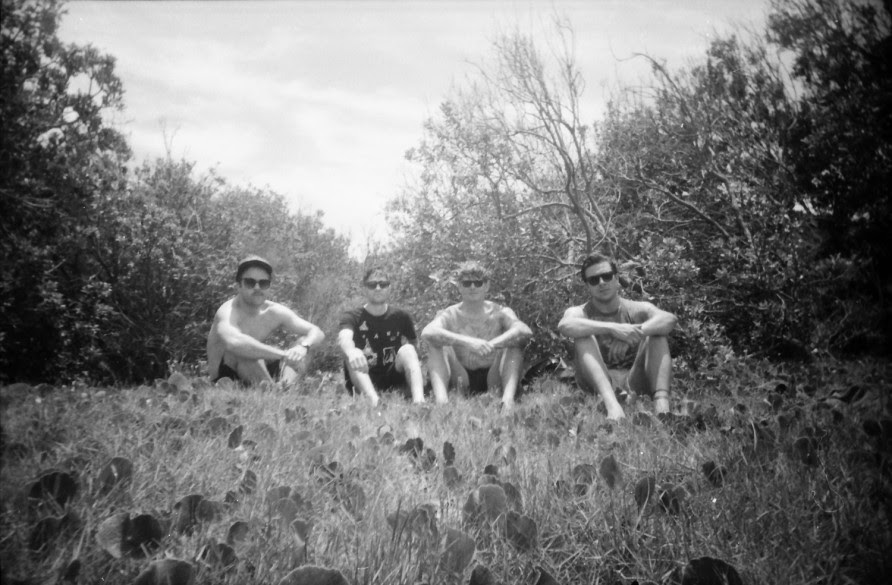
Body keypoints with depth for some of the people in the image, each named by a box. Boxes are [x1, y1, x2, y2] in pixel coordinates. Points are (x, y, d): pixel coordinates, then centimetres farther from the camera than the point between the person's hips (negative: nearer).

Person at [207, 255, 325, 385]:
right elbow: (233, 342, -47)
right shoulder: (228, 312, -23)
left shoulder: (274, 312, -4)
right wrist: (282, 354, -45)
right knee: (246, 351, -32)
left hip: (250, 379, 7)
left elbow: (316, 332, -7)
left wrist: (303, 346, -31)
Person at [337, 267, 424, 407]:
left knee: (408, 349, -22)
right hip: (361, 384, -1)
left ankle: (419, 399, -45)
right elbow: (343, 338, -28)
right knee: (353, 356, -29)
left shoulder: (401, 316, 4)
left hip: (393, 379, 2)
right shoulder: (352, 317, -5)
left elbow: (414, 348, 7)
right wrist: (351, 351, -53)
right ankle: (374, 400, -53)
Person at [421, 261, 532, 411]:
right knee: (437, 342, -17)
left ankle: (508, 397, -37)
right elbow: (427, 333, -24)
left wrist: (492, 345, -37)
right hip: (461, 380, 0)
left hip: (492, 378, 0)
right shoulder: (449, 315, 0)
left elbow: (526, 331, -20)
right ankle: (440, 397, -37)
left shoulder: (500, 313, 2)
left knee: (515, 339, -17)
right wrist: (466, 342, -38)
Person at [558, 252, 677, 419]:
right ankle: (611, 403, -44)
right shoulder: (580, 312, 2)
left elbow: (670, 319, -14)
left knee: (657, 333, -13)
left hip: (634, 382, 2)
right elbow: (565, 326, -24)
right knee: (583, 335, -22)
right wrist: (612, 328, -34)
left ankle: (661, 399, -34)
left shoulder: (636, 310, 6)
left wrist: (636, 331, -32)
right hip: (598, 384, -1)